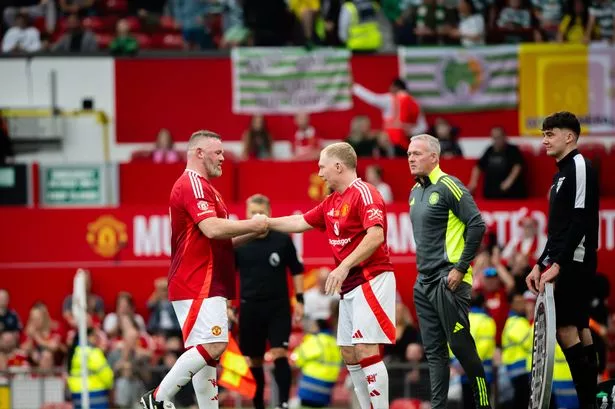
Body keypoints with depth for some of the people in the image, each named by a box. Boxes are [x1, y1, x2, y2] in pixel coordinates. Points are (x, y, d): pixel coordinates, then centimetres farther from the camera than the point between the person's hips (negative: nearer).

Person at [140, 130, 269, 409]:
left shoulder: (202, 186, 23)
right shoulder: (192, 184, -10)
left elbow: (219, 242, 26)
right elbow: (212, 228, -23)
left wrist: (251, 234, 12)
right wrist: (253, 225, -11)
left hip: (206, 286, 11)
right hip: (198, 285, -11)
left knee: (208, 351, 7)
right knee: (212, 345, -18)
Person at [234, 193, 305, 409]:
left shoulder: (283, 240, -2)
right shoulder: (238, 243, 0)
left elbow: (296, 270, 6)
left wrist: (299, 299, 0)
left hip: (278, 306, -2)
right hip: (250, 308, 2)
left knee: (279, 354, -14)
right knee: (254, 360, 7)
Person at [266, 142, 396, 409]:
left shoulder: (364, 193, -12)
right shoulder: (330, 203, 16)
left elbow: (376, 235, -23)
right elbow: (301, 222, 27)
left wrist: (344, 267, -27)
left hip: (370, 281, -10)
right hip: (350, 286, 10)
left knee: (366, 350, -15)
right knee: (349, 354, 9)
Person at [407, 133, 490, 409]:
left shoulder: (449, 187, -11)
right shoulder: (415, 192, 14)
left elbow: (477, 225, -15)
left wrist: (461, 268, -16)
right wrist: (423, 266, 17)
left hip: (448, 280, -8)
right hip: (424, 282, 8)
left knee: (460, 345, -7)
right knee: (434, 351, 7)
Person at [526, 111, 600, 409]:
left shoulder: (580, 167, -10)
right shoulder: (563, 172, 19)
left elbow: (581, 221, -19)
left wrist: (557, 264, -21)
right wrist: (540, 265, 18)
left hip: (576, 262, -10)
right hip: (567, 263, 10)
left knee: (565, 327, -14)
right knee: (578, 328, 8)